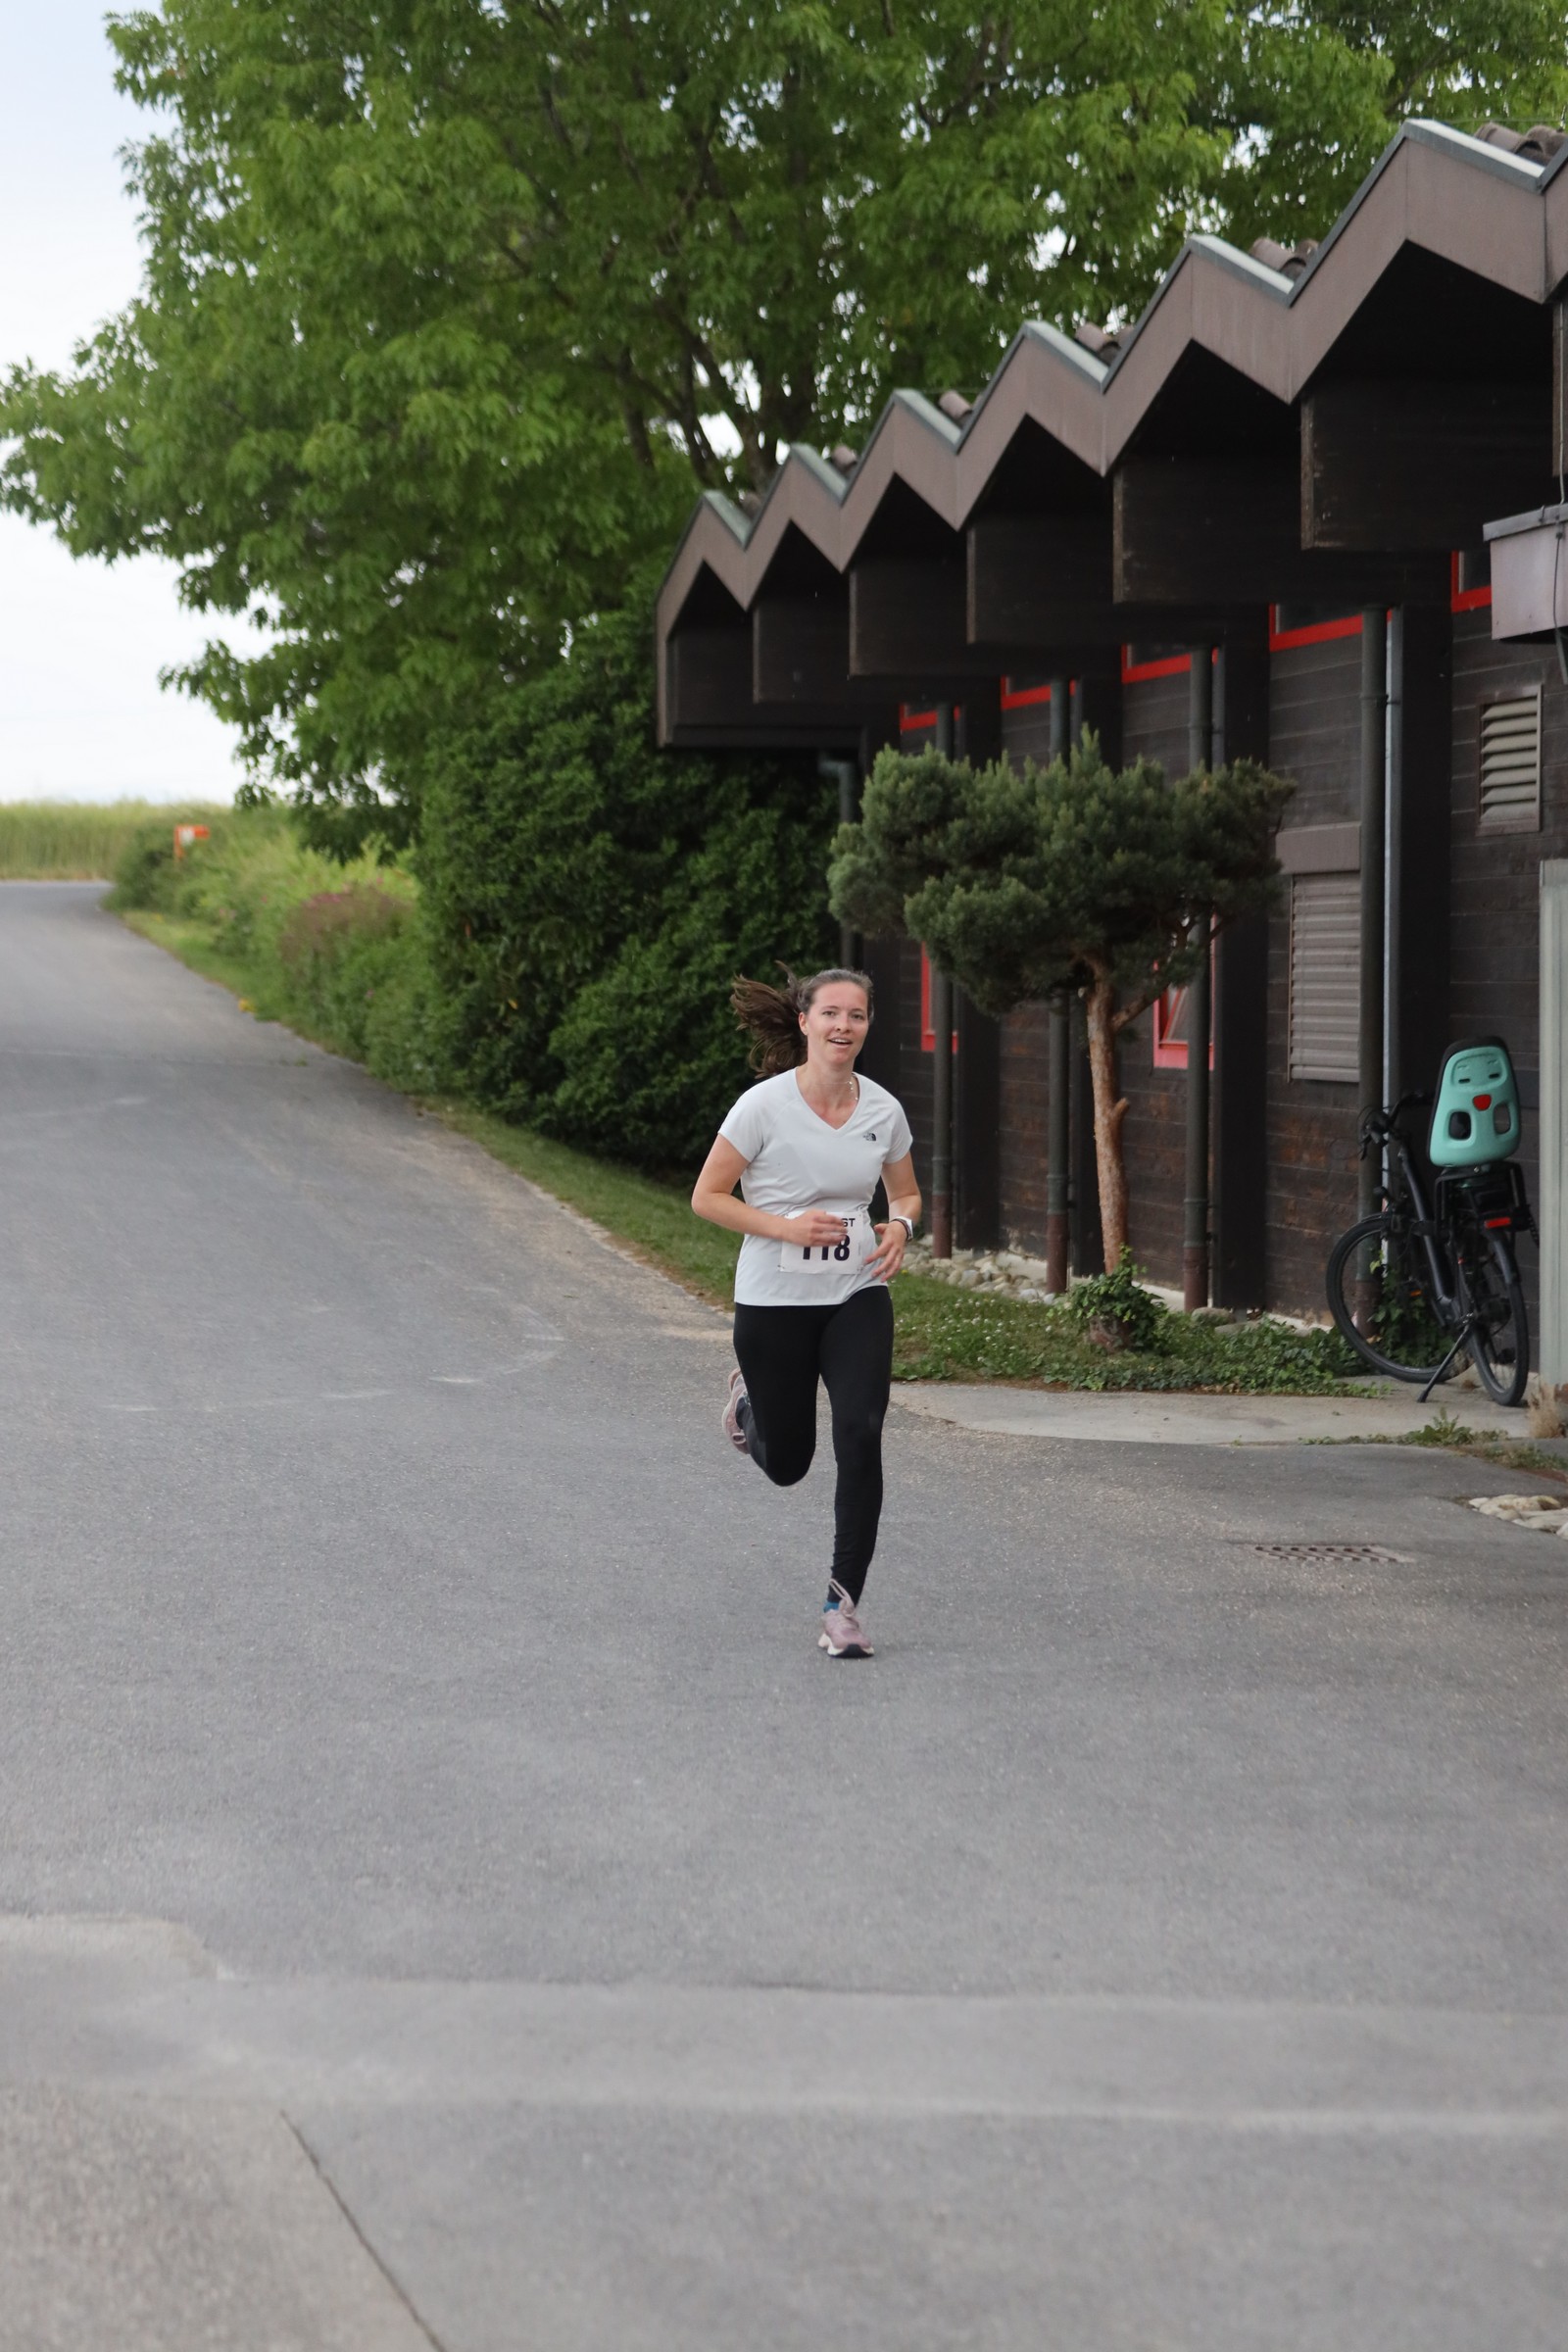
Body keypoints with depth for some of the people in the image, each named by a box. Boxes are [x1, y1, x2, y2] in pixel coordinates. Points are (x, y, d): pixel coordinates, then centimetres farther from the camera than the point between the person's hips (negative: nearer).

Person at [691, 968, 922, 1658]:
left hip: (857, 1298, 2)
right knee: (785, 1464, 10)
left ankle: (842, 1606, -9)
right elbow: (707, 1196, -7)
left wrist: (900, 1226, -8)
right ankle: (749, 1397, 48)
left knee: (860, 1436, -18)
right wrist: (786, 1227, -20)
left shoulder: (883, 1110, -1)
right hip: (773, 1301, -2)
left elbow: (906, 1193, 15)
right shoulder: (764, 1106, -13)